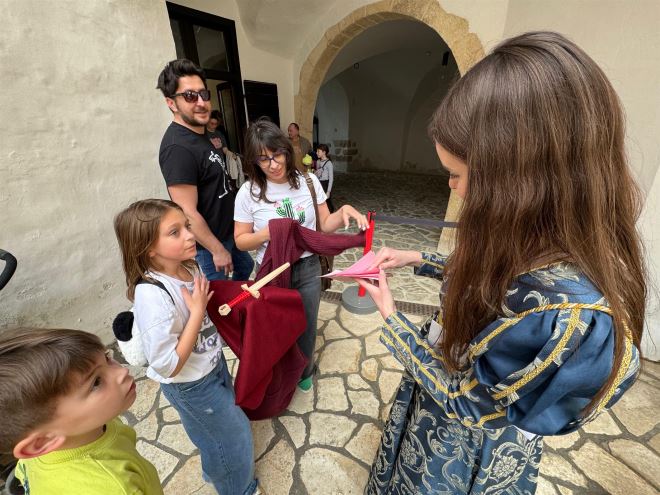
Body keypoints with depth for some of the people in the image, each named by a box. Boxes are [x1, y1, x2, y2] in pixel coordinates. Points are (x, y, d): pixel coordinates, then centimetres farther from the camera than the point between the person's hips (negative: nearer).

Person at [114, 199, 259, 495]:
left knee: (214, 431, 32)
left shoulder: (187, 266, -13)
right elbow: (167, 367, -30)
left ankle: (216, 471, 63)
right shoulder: (152, 295, -35)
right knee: (234, 434, 17)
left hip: (213, 364, 7)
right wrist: (198, 311, -32)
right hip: (190, 385, -7)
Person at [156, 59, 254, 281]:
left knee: (245, 268, 28)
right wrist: (217, 250, -21)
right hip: (207, 245, -10)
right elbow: (188, 213, -27)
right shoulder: (178, 147, -26)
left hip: (228, 231, 10)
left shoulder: (200, 134, 5)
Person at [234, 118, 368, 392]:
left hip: (309, 269, 2)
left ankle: (304, 371, 51)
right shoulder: (248, 192, -12)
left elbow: (325, 224, 0)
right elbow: (241, 240, -4)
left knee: (307, 324, 20)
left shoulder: (308, 181, -6)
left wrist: (343, 211, -21)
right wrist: (268, 233, -24)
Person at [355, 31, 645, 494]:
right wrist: (415, 258, -1)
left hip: (466, 446, -6)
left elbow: (465, 400, -27)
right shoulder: (543, 241, -16)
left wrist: (390, 315, -19)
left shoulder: (565, 313, -41)